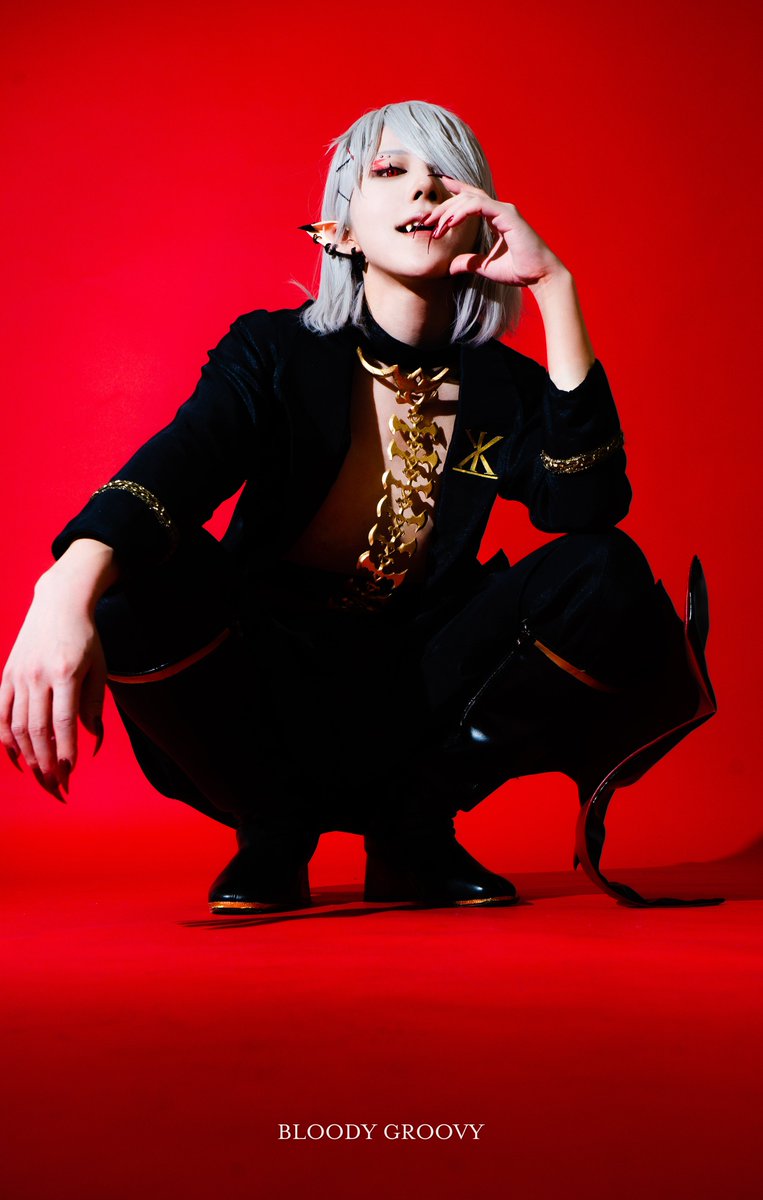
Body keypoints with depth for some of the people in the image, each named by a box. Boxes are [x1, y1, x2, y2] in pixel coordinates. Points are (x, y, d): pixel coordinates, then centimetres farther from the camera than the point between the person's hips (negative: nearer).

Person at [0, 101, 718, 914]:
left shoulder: (501, 385, 1)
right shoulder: (274, 352, -6)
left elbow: (590, 503, -18)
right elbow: (176, 463, -26)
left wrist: (555, 286, -19)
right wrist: (69, 589, -48)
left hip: (419, 708, 2)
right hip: (271, 706, -1)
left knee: (606, 577, -21)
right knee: (147, 578, -31)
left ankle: (415, 825, -3)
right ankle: (274, 831, -4)